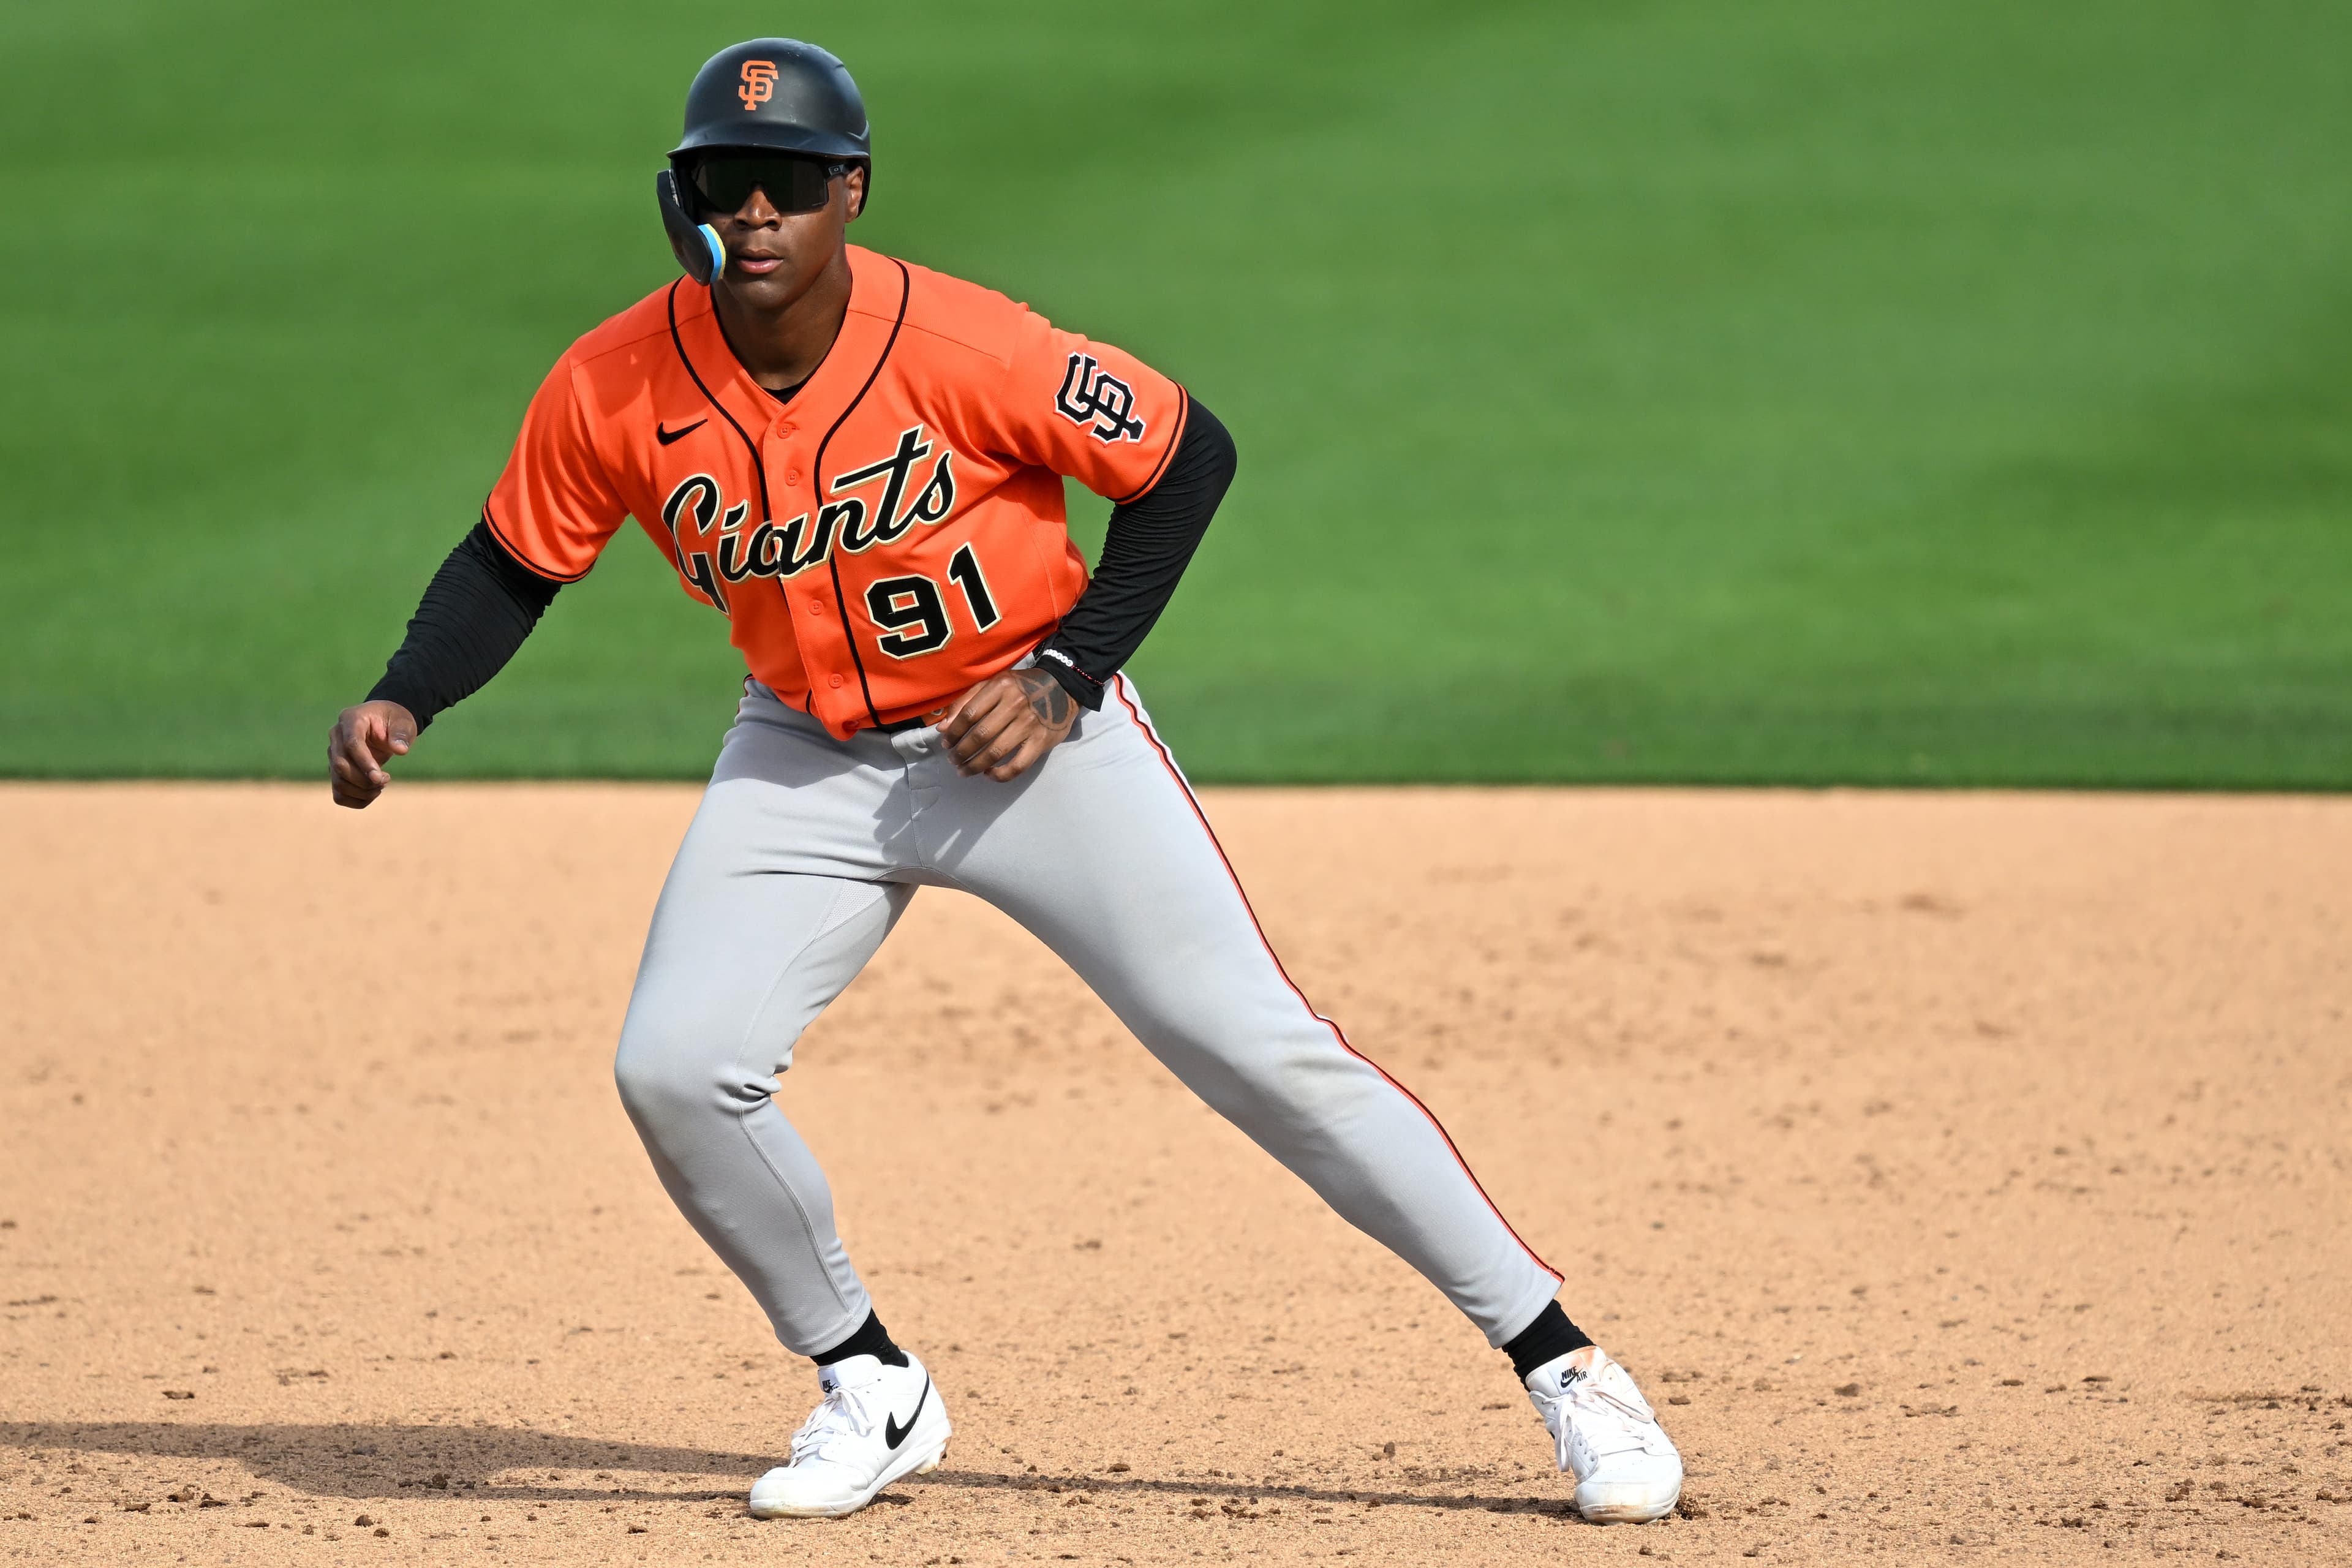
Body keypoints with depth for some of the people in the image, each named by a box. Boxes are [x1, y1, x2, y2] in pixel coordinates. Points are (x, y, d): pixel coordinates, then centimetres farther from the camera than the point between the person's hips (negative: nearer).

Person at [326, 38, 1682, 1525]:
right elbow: (513, 565, 0)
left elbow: (1188, 455, -13)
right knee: (676, 1068, -13)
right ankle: (870, 1391, 10)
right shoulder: (613, 391, -16)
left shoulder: (961, 346, -25)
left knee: (1262, 1049, -8)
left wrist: (1066, 674, -18)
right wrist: (400, 702, -16)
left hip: (1037, 729, -3)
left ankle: (1559, 1359, 0)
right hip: (808, 758, 3)